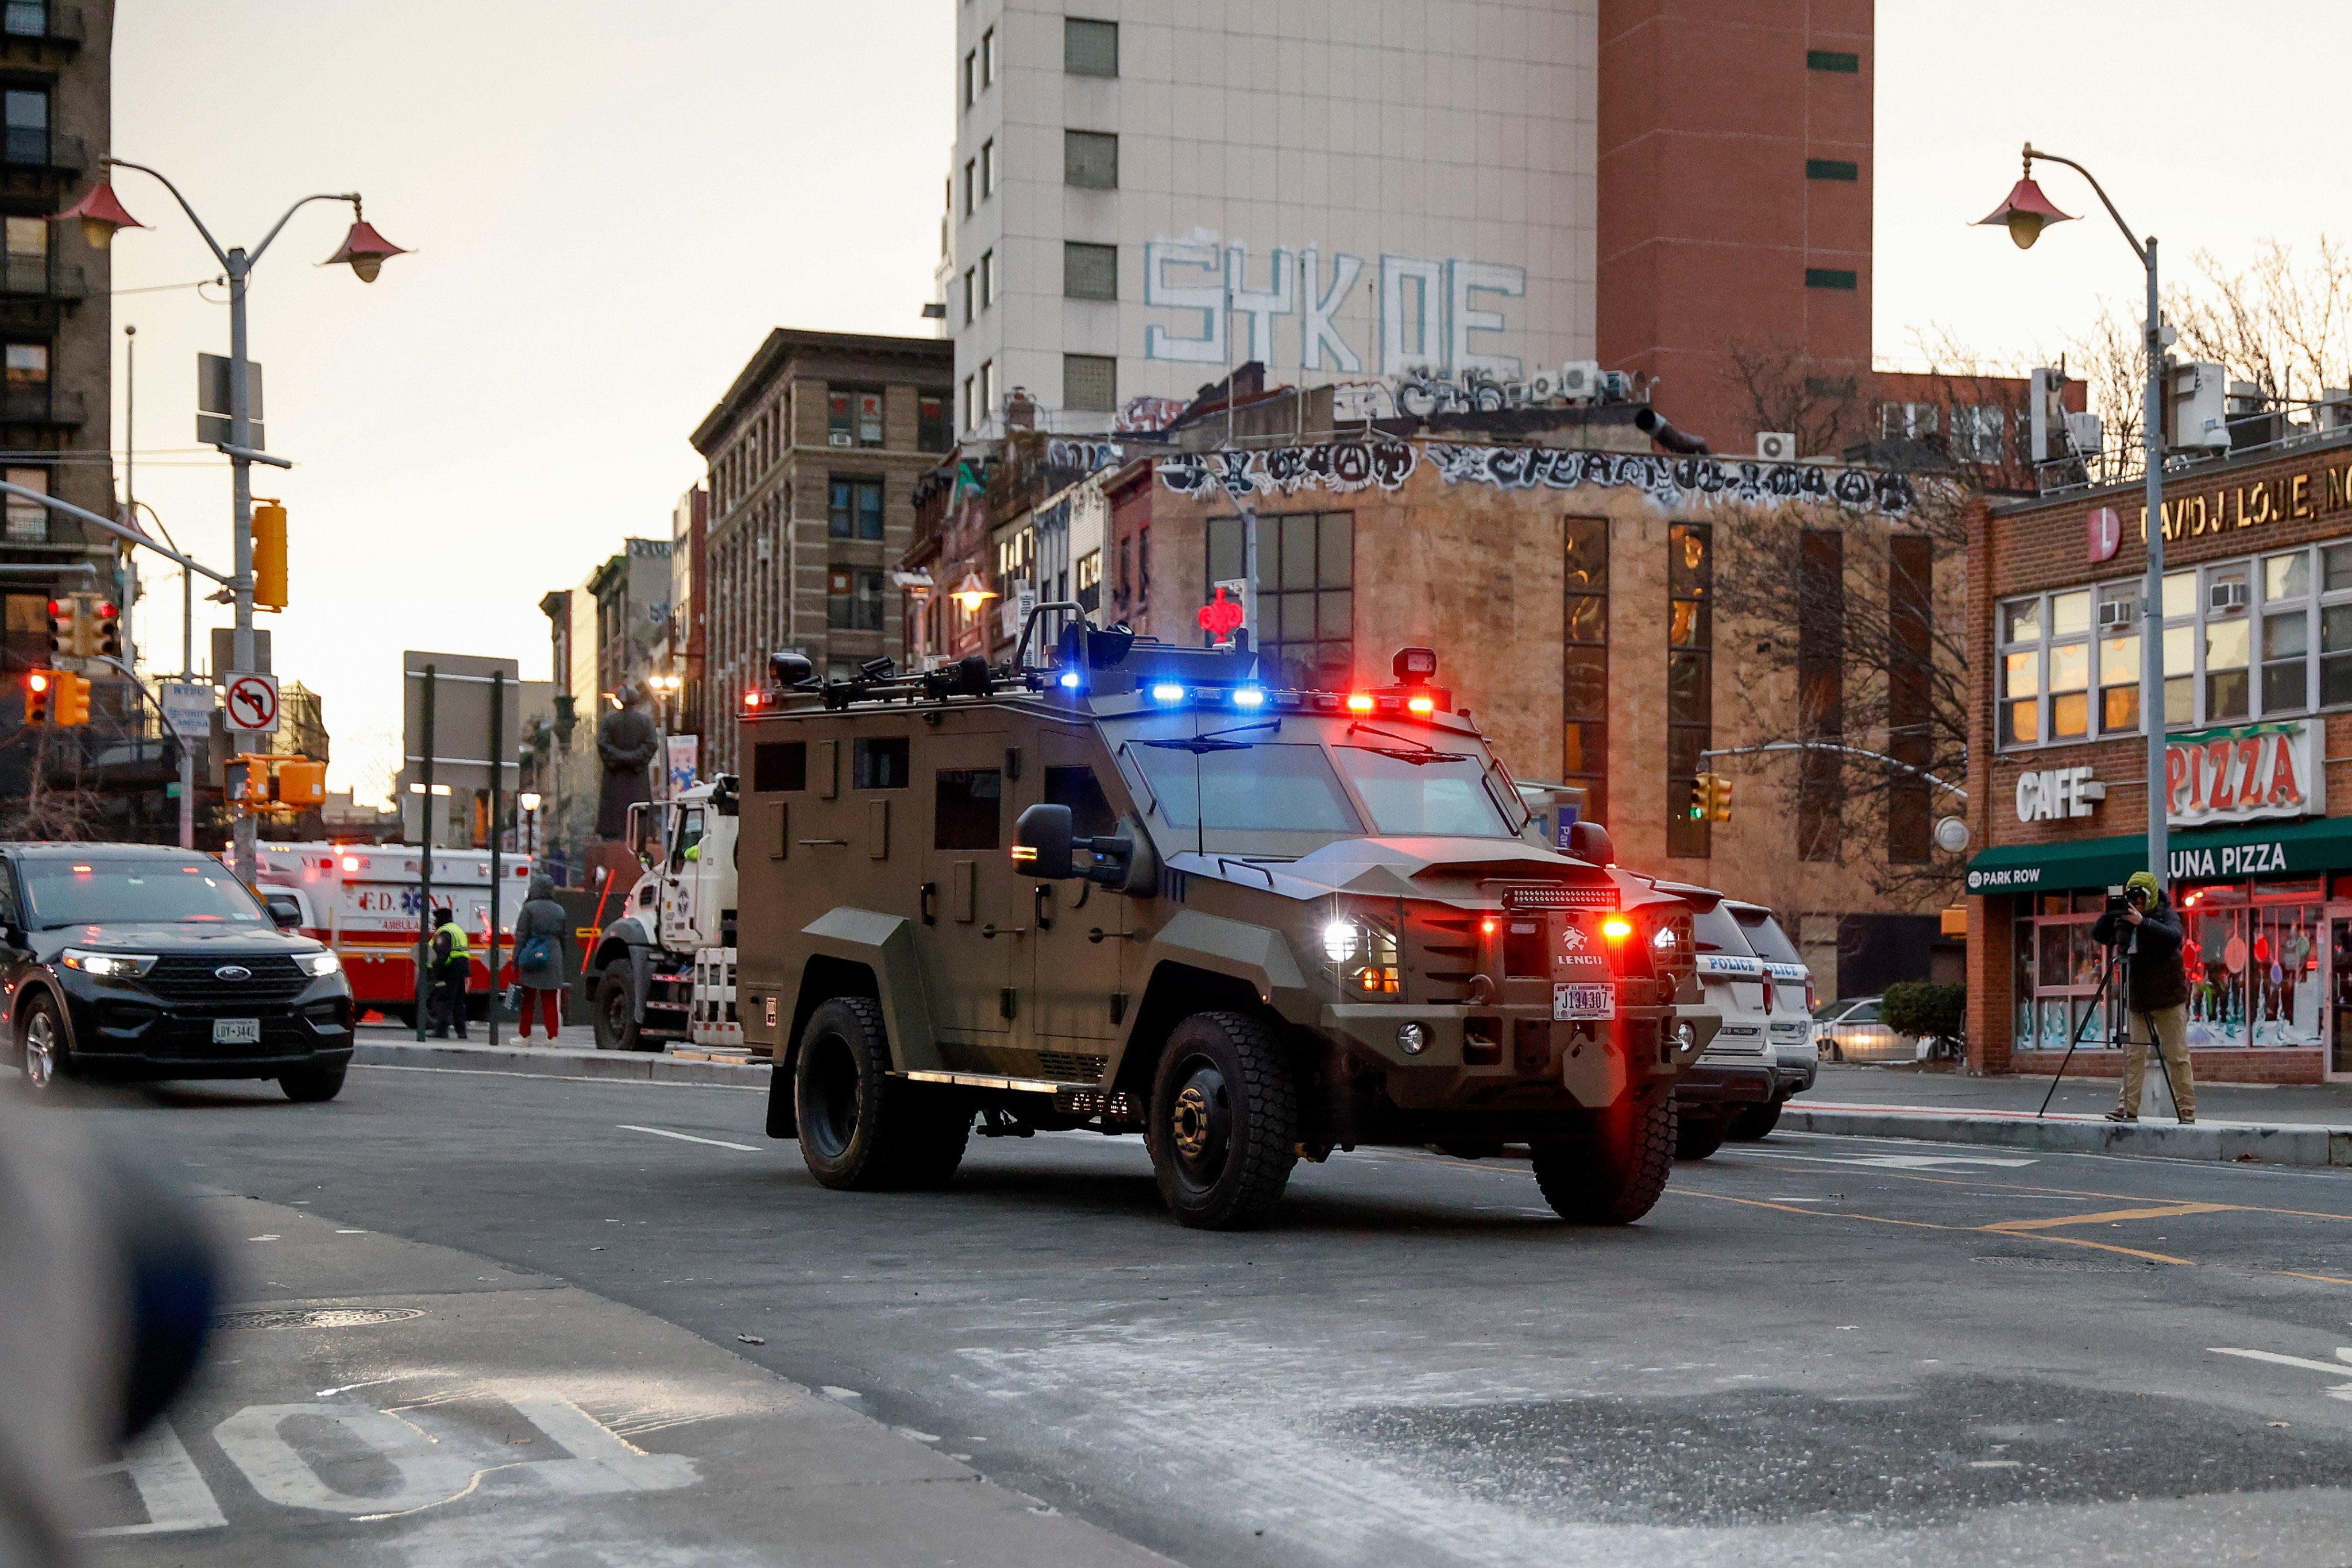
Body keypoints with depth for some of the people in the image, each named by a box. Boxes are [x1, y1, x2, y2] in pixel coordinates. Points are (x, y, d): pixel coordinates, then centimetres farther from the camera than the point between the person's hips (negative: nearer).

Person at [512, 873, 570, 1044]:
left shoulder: (529, 908, -4)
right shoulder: (559, 911, 8)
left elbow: (521, 936, -5)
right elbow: (563, 938, 13)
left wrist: (516, 961, -2)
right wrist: (560, 959, 21)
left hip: (531, 958, -3)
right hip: (553, 958, 3)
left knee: (528, 999, 6)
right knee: (551, 1001, 4)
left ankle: (525, 1035, 10)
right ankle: (552, 1037, 0)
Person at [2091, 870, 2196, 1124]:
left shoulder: (2167, 916, -7)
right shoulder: (2123, 919, 5)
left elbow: (2173, 936, -27)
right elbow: (2098, 936, 4)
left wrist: (2143, 923, -35)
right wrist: (2109, 917, -14)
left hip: (2169, 1000, -4)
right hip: (2137, 1001, 4)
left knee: (2177, 1056, -1)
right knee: (2133, 1054, 1)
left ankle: (2186, 1109, 4)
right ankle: (2128, 1107, 1)